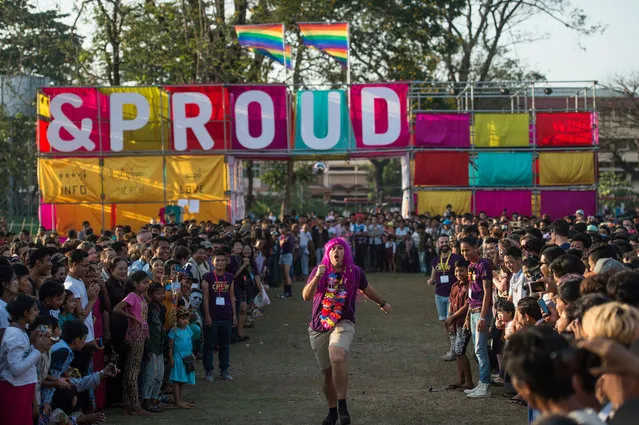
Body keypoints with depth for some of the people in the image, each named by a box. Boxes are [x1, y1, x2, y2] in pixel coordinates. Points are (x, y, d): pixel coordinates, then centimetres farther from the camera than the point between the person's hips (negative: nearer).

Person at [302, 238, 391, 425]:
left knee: (337, 357, -32)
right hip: (318, 328, 2)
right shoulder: (319, 271, -2)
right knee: (327, 372, 11)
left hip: (343, 325, -2)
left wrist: (382, 303, 37)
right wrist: (317, 277, -29)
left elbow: (367, 289, 21)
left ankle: (342, 405, -21)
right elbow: (306, 296, -14)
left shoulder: (355, 272, -1)